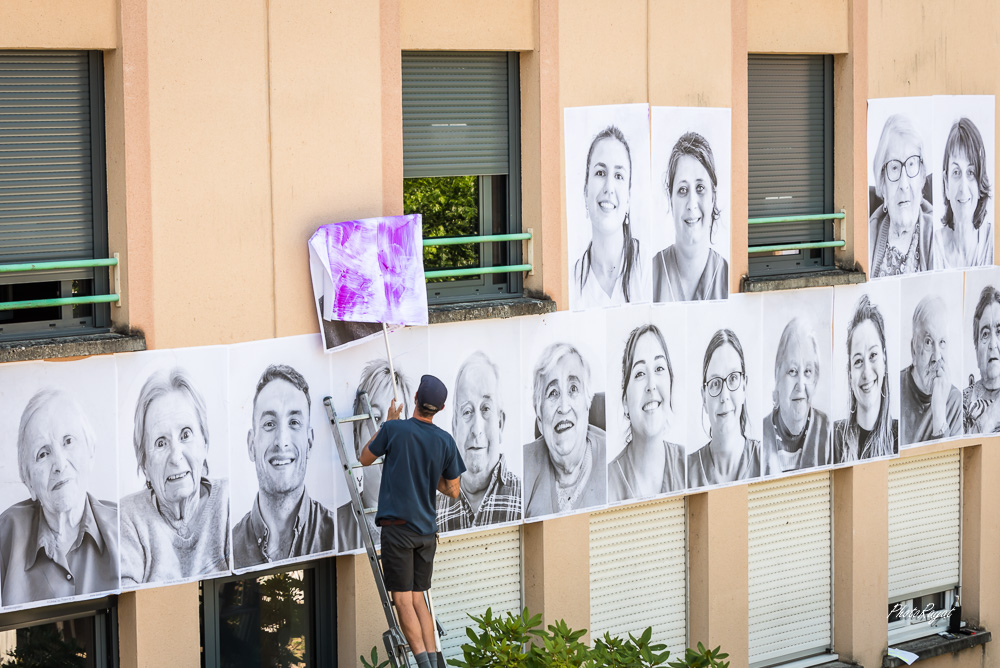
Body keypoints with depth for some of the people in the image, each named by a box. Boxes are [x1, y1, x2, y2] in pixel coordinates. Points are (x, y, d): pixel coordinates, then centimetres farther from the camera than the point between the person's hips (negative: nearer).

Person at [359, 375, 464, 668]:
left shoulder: (395, 430, -8)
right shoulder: (445, 441, 2)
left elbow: (365, 458, 10)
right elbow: (453, 491, 8)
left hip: (398, 526, -4)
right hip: (427, 530, 4)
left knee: (403, 600, -4)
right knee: (418, 600, 12)